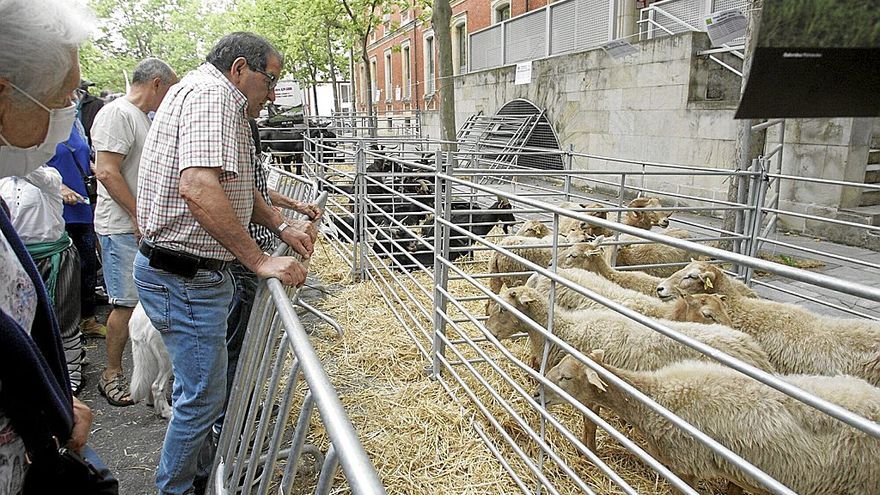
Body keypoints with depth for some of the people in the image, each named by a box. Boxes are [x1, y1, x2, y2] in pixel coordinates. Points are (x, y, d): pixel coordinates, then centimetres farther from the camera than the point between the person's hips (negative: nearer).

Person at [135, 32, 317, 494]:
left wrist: (281, 225, 8)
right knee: (202, 395, 2)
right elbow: (198, 187, -32)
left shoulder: (211, 96, 17)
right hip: (185, 277, -11)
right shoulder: (212, 95, -17)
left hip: (190, 272, 11)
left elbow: (235, 186, 23)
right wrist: (261, 261, -27)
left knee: (198, 385, 25)